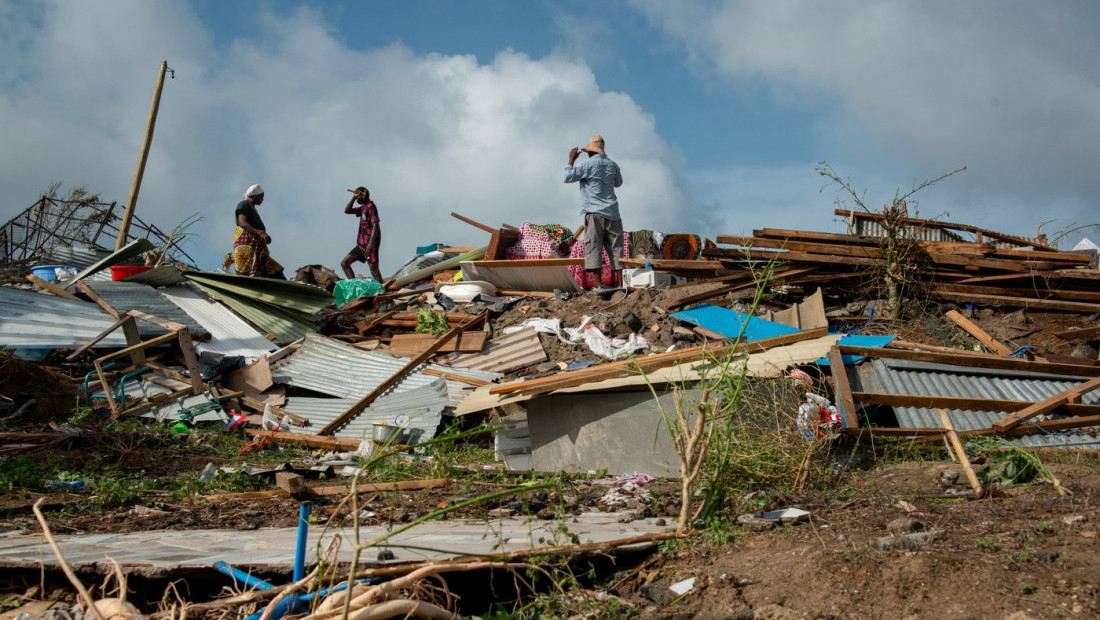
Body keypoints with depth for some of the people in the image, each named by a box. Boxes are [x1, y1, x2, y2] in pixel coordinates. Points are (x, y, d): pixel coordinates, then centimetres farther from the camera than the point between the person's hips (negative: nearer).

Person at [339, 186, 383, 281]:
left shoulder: (371, 206, -8)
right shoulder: (363, 208, 19)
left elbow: (375, 225, -18)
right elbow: (347, 211, 18)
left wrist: (371, 243, -26)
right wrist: (353, 198, 6)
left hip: (369, 244, -10)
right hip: (361, 244, 10)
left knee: (373, 268, -13)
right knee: (344, 263, 10)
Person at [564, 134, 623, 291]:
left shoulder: (588, 164, -3)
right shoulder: (612, 164, 13)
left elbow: (568, 177, 0)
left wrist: (571, 160, 13)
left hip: (594, 213, -5)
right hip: (612, 212, 5)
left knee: (593, 248, -6)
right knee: (615, 248, 5)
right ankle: (621, 283, -1)